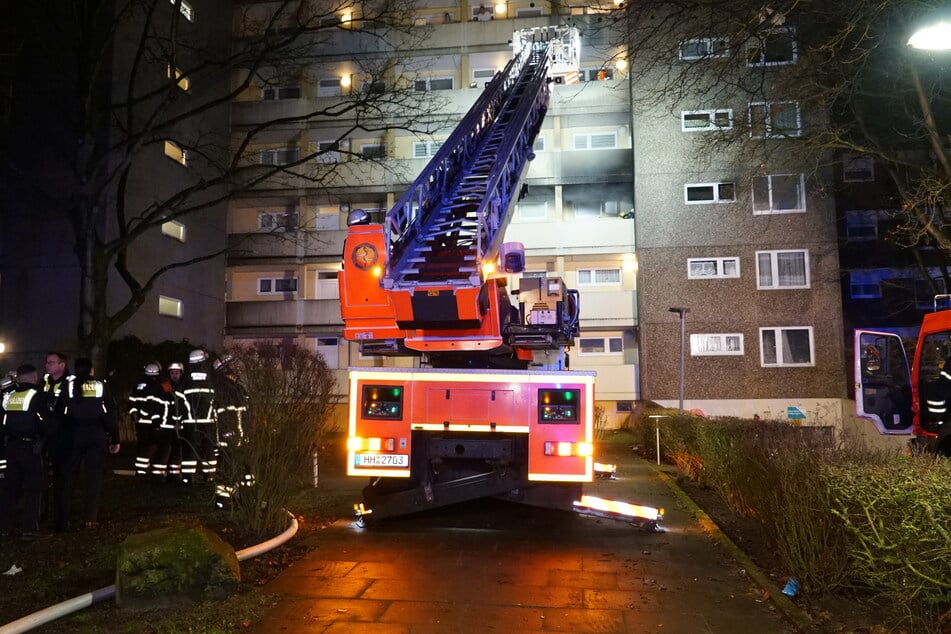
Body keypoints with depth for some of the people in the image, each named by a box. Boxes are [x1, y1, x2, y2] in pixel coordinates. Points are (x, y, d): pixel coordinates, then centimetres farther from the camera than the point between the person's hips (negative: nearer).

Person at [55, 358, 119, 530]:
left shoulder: (69, 385, 3)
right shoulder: (101, 386, 2)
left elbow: (59, 412, 1)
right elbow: (111, 414, 2)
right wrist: (115, 439, 7)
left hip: (74, 435, 0)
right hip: (97, 435, 0)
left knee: (68, 475, 8)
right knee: (93, 476, 5)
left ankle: (62, 519, 8)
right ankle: (90, 518, 4)